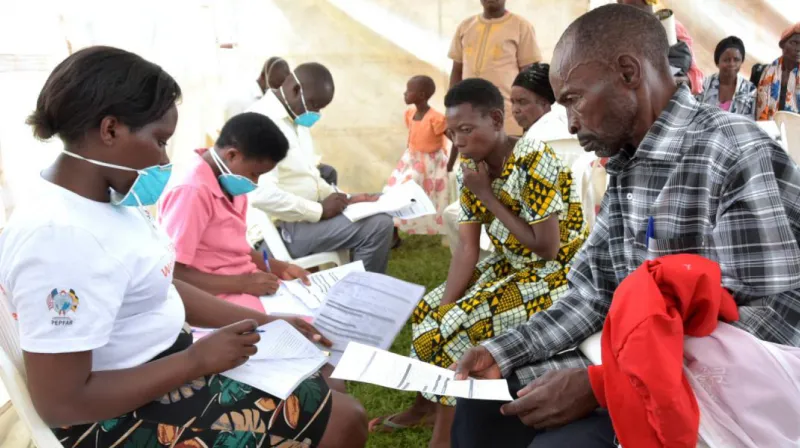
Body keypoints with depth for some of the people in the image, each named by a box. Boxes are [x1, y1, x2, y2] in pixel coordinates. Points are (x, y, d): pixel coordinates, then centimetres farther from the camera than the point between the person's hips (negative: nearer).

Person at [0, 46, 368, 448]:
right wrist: (199, 360, -22)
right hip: (121, 415, -9)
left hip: (162, 359, 9)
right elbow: (62, 403, -27)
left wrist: (269, 322, 4)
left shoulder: (111, 196, 1)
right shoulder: (59, 237, -29)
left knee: (311, 374, 16)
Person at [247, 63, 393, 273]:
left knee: (380, 217, 14)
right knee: (379, 226, -17)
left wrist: (339, 197, 3)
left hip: (301, 215, 11)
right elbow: (262, 195, -31)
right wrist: (319, 211, -21)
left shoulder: (296, 118, 10)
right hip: (282, 228, -11)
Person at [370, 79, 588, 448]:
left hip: (556, 274, -8)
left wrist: (488, 197, -23)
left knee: (461, 326, -18)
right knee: (429, 311, 8)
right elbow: (466, 248, -6)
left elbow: (547, 249, -25)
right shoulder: (473, 168, -3)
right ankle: (427, 405, 28)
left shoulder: (533, 162, -25)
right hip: (511, 266, 8)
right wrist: (444, 307, -16)